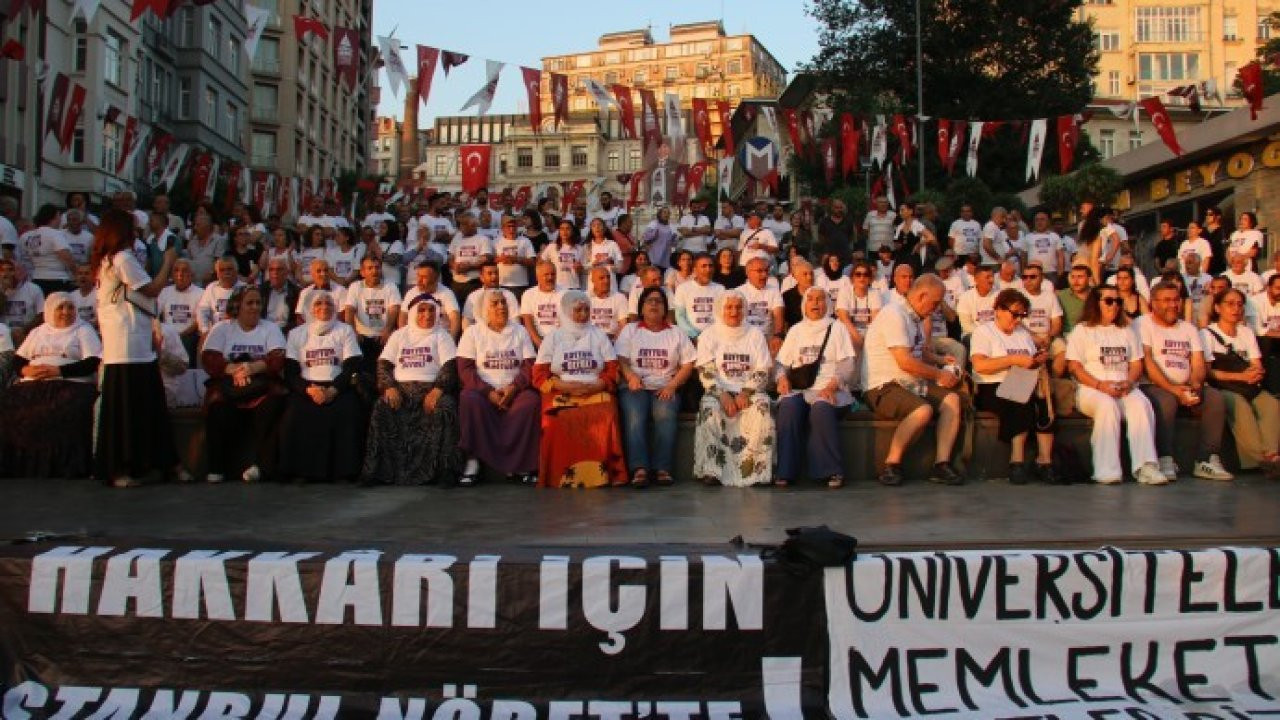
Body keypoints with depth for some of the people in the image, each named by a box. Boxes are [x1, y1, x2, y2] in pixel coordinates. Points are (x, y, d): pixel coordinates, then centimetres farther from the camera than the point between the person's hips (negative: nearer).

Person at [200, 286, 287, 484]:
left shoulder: (271, 328, 14)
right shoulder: (221, 329, 15)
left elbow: (278, 360, -1)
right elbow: (208, 359, 1)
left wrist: (254, 367, -19)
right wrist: (234, 369, -17)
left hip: (262, 385, 0)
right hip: (227, 385, 0)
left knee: (274, 401, -32)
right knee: (218, 406, -32)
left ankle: (260, 465, -27)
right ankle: (217, 467, -21)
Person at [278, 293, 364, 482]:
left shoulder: (345, 330, 13)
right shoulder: (296, 333, 16)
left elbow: (352, 367, 1)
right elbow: (290, 371, 5)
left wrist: (333, 390, -16)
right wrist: (308, 389, -16)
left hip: (338, 387, -1)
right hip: (306, 387, 1)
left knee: (346, 413, -31)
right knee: (295, 414, -30)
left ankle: (344, 470, -23)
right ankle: (303, 469, -21)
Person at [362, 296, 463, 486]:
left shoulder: (441, 335, 14)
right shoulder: (399, 335, 20)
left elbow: (449, 367, 0)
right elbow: (383, 364, 11)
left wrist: (437, 390, -18)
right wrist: (389, 387, -9)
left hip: (431, 387, -1)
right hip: (402, 387, 2)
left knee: (446, 407, -34)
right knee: (382, 408, -30)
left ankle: (443, 470, -31)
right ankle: (385, 470, -26)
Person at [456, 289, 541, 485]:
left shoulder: (520, 331, 14)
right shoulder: (473, 332, 8)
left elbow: (530, 366, 5)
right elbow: (465, 369, -2)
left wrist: (514, 387, -14)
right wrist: (489, 392, -14)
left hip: (515, 391, 1)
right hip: (483, 391, -1)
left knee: (532, 401, -30)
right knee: (469, 400, -33)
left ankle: (520, 463, -22)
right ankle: (473, 460, -26)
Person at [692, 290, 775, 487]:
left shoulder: (755, 335, 13)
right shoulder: (709, 336, 10)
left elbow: (762, 371, 4)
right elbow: (706, 373, 0)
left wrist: (745, 393, -14)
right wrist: (723, 395, -17)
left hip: (749, 391, 1)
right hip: (719, 391, 0)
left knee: (762, 407, -31)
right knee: (709, 409, -32)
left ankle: (758, 470, -29)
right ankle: (710, 471, -32)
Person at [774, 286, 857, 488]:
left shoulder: (836, 329, 14)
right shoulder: (796, 330, 25)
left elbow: (847, 364, 3)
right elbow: (781, 362, 20)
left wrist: (832, 386, -14)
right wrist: (782, 377, -4)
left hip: (828, 389, -2)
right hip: (798, 388, 2)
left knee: (821, 409, -36)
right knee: (788, 406, -32)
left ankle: (832, 471, -29)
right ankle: (785, 471, -32)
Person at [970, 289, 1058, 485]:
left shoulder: (1023, 332, 25)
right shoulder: (984, 331, 6)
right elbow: (979, 365, -11)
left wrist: (1040, 359, 2)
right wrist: (1014, 360, -16)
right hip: (993, 389, -5)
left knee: (1044, 400, -27)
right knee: (1023, 403, -34)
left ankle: (1045, 461, -27)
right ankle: (1018, 460, -31)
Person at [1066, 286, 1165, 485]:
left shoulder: (1126, 331, 24)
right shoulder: (1082, 331, 10)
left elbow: (1136, 364, 17)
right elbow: (1074, 367, -1)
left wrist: (1128, 382, -6)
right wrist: (1100, 385, -15)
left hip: (1124, 388, 4)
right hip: (1091, 389, -4)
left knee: (1141, 404, -30)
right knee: (1108, 405, -37)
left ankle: (1146, 466, -40)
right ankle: (1107, 470, -41)